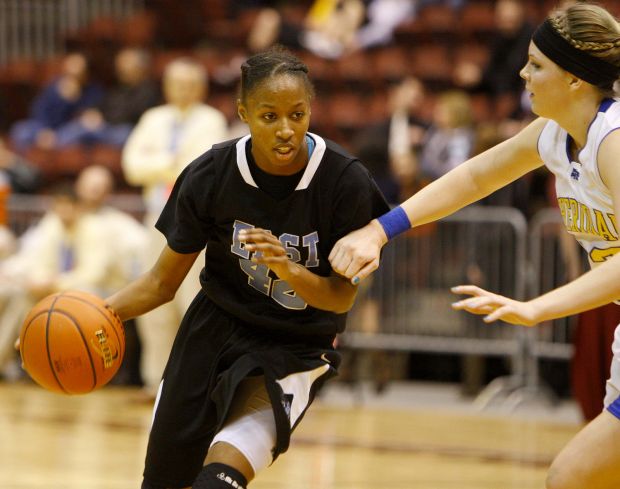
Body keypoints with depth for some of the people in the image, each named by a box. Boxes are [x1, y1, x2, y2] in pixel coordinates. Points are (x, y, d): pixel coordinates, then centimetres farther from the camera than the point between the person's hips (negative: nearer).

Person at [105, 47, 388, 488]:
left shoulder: (345, 181, -18)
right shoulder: (211, 175, -13)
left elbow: (342, 298, -13)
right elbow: (164, 281, -4)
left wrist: (289, 271, -34)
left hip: (295, 350, -3)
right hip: (215, 328, 3)